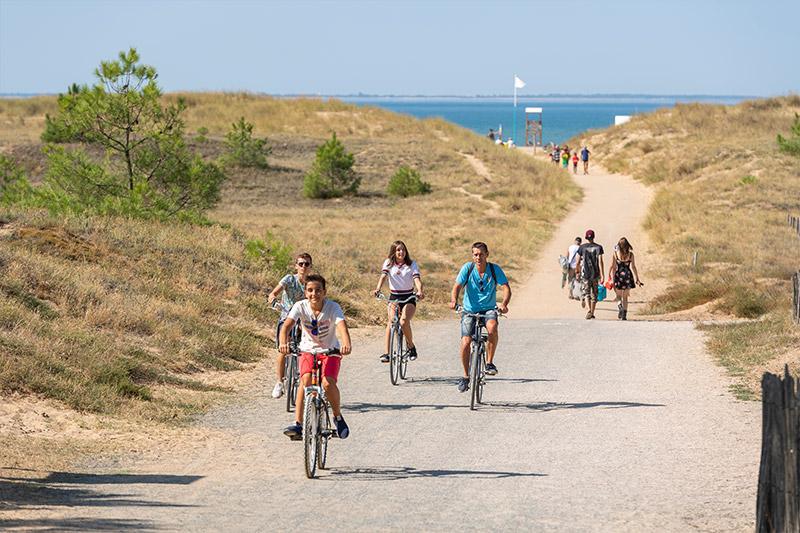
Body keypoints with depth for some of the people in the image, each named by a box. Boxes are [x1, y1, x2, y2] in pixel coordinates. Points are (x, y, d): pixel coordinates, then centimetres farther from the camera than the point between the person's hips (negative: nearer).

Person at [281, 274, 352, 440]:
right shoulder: (300, 307, -15)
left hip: (330, 351, -1)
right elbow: (287, 325, -29)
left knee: (328, 383, -24)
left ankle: (338, 417, 3)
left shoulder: (333, 307, -19)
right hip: (308, 350, 1)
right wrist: (283, 343, -50)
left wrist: (346, 344, -57)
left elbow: (342, 326, -35)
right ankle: (298, 424, -25)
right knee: (306, 380, -26)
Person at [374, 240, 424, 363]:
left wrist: (420, 291, -36)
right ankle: (387, 353, -24)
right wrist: (378, 289, -34)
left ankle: (411, 347, 1)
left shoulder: (412, 264, 0)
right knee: (391, 322, -22)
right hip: (394, 297, 1)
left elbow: (417, 278, -15)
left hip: (409, 298, -1)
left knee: (404, 322, -24)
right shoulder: (388, 263, 2)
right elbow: (383, 276, -14)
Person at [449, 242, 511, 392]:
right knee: (465, 342, -15)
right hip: (470, 310, 1)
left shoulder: (495, 269, -8)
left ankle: (489, 362, -17)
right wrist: (453, 300, -36)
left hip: (489, 309, -1)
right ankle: (466, 376, 6)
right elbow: (457, 286, -15)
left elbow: (506, 288, -16)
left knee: (492, 327, -34)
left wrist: (504, 304, -36)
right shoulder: (467, 268, -8)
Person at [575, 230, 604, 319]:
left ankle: (589, 309, -25)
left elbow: (577, 263, 0)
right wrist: (602, 276, -9)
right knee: (594, 294, 13)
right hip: (596, 275, 1)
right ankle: (592, 313, 18)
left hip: (585, 274, -1)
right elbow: (600, 262, -9)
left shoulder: (582, 247, -2)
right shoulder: (598, 247, -2)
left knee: (585, 292, 0)